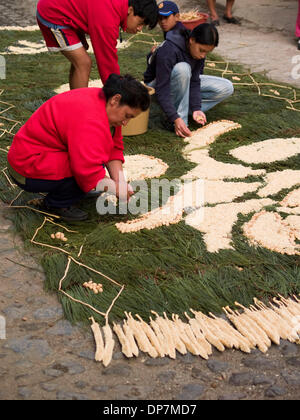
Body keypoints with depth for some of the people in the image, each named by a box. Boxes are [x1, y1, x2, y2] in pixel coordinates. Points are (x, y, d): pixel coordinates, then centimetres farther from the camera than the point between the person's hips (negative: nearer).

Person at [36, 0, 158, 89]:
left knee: (79, 61, 12)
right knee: (83, 63, -12)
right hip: (52, 15, -10)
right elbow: (108, 61, -25)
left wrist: (81, 37, 10)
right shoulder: (108, 20, -30)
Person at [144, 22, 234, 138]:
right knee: (182, 68, -40)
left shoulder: (199, 50, -14)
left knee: (227, 88, -9)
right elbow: (162, 91, -35)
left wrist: (196, 108, -26)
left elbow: (195, 81, -13)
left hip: (183, 82, 6)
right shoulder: (168, 51, -34)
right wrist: (176, 119, -41)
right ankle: (180, 116, -28)